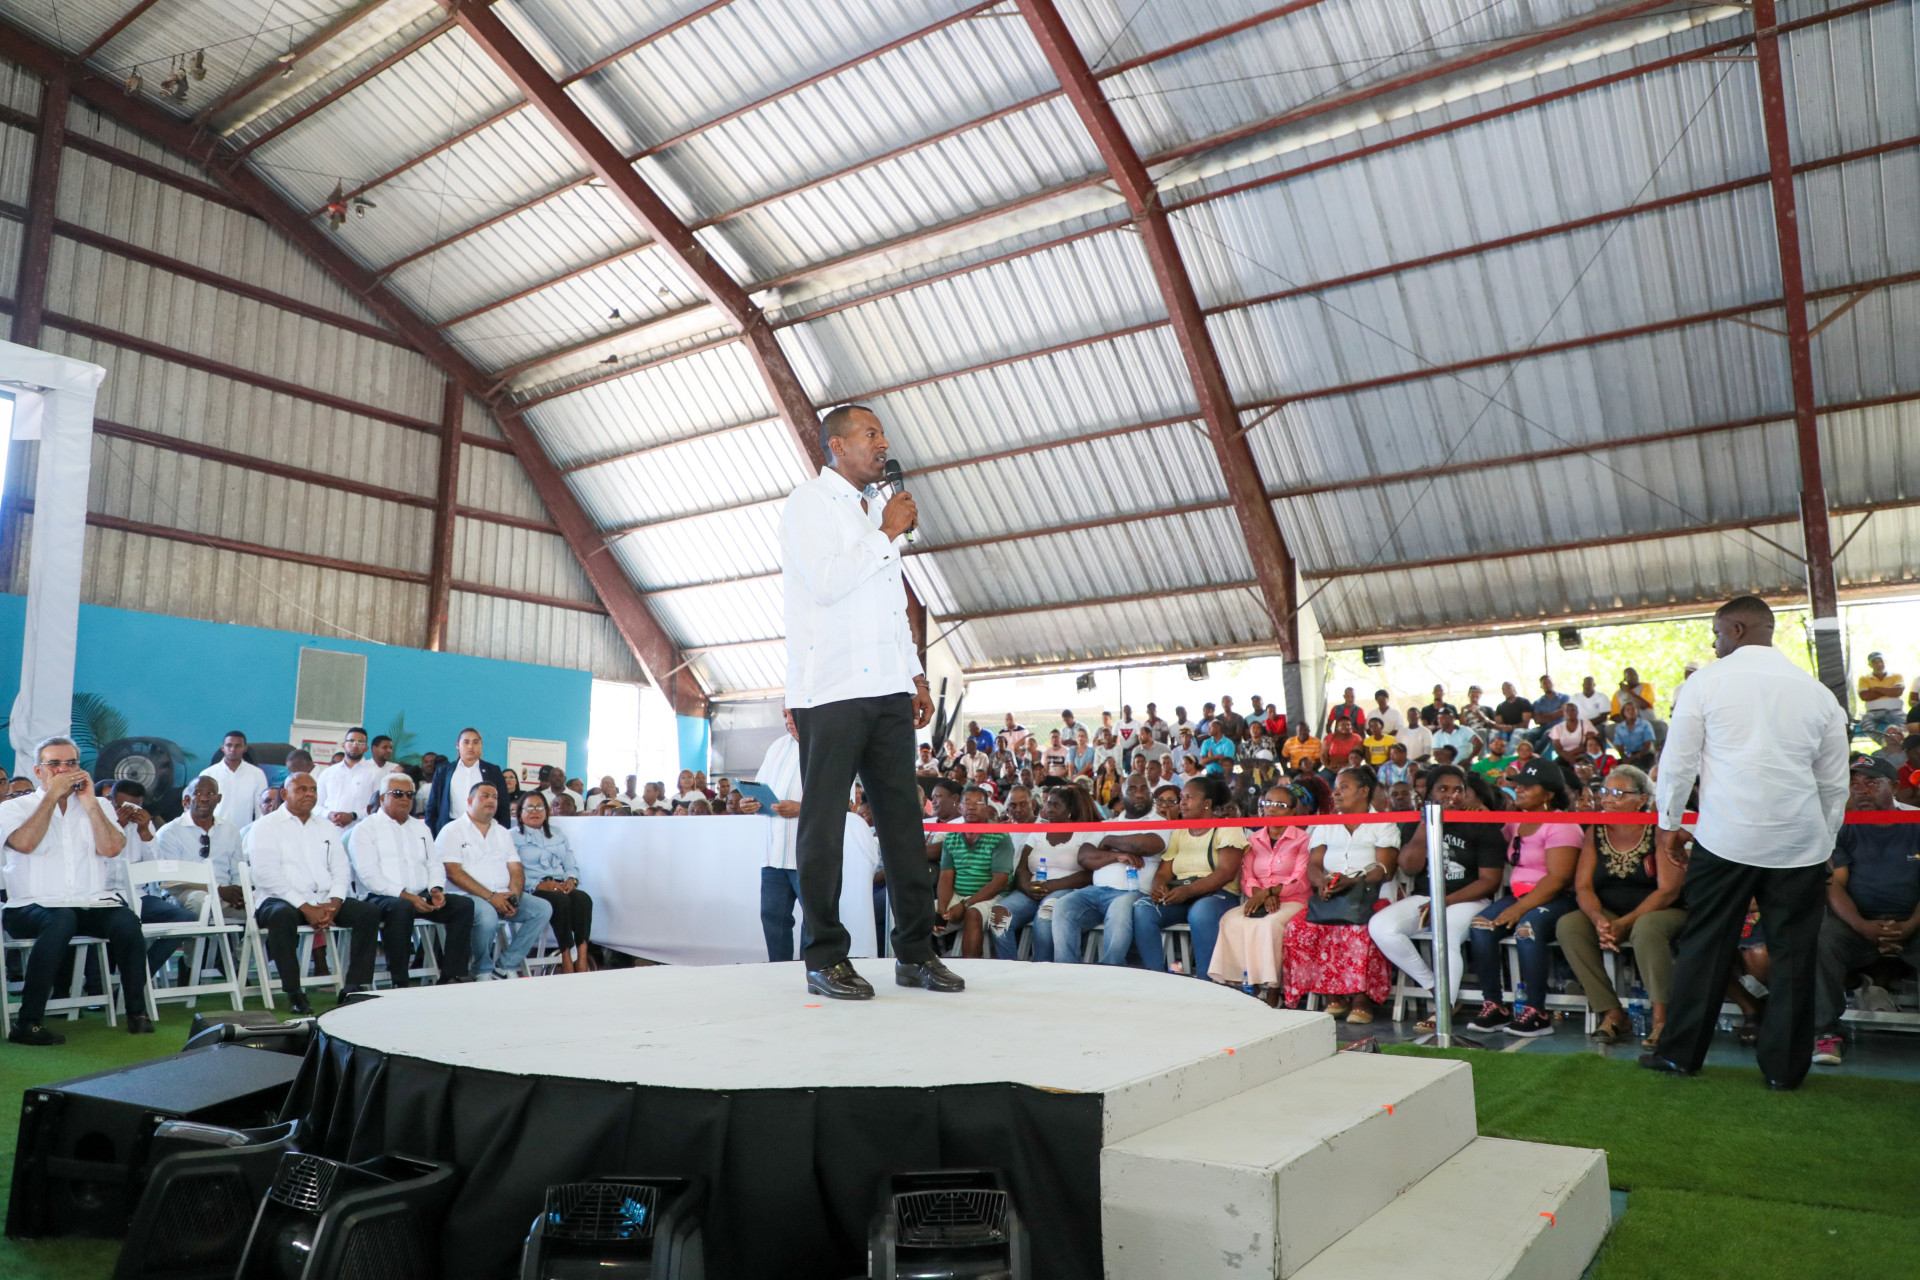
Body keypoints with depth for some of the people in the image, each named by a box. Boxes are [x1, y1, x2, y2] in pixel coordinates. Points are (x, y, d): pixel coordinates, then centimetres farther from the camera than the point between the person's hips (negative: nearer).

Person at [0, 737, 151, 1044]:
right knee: (61, 920, -37)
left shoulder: (99, 806, 17)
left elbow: (112, 849, -3)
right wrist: (53, 795, -7)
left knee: (126, 920, -29)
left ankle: (137, 1012, -18)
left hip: (94, 904, 2)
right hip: (33, 906, -2)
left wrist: (89, 801, -3)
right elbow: (25, 843, -13)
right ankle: (28, 1024, -30)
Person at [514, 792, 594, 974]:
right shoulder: (513, 837, 8)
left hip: (560, 886, 5)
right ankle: (567, 958, -34)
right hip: (533, 890, -4)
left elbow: (572, 865, 19)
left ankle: (582, 957, -38)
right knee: (561, 900, -35)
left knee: (583, 898, -29)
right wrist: (541, 885, -19)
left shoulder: (558, 835, 26)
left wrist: (571, 880, -4)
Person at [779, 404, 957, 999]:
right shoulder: (810, 503, 0)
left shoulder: (876, 510, 24)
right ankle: (825, 958, 4)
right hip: (831, 689, -7)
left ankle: (915, 951, 9)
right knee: (824, 822, -3)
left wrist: (915, 675, 18)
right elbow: (825, 583, -16)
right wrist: (887, 535, -6)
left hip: (887, 688, 7)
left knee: (903, 816, 4)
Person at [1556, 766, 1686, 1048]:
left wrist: (1624, 924, -24)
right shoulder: (1596, 831, 5)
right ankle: (1613, 1014, -19)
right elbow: (1583, 887, 0)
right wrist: (1598, 919, -21)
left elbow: (1668, 890, -16)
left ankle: (1662, 1019, -25)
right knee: (1567, 925, -23)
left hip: (1659, 912, -4)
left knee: (1646, 928, -37)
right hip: (1609, 912, 4)